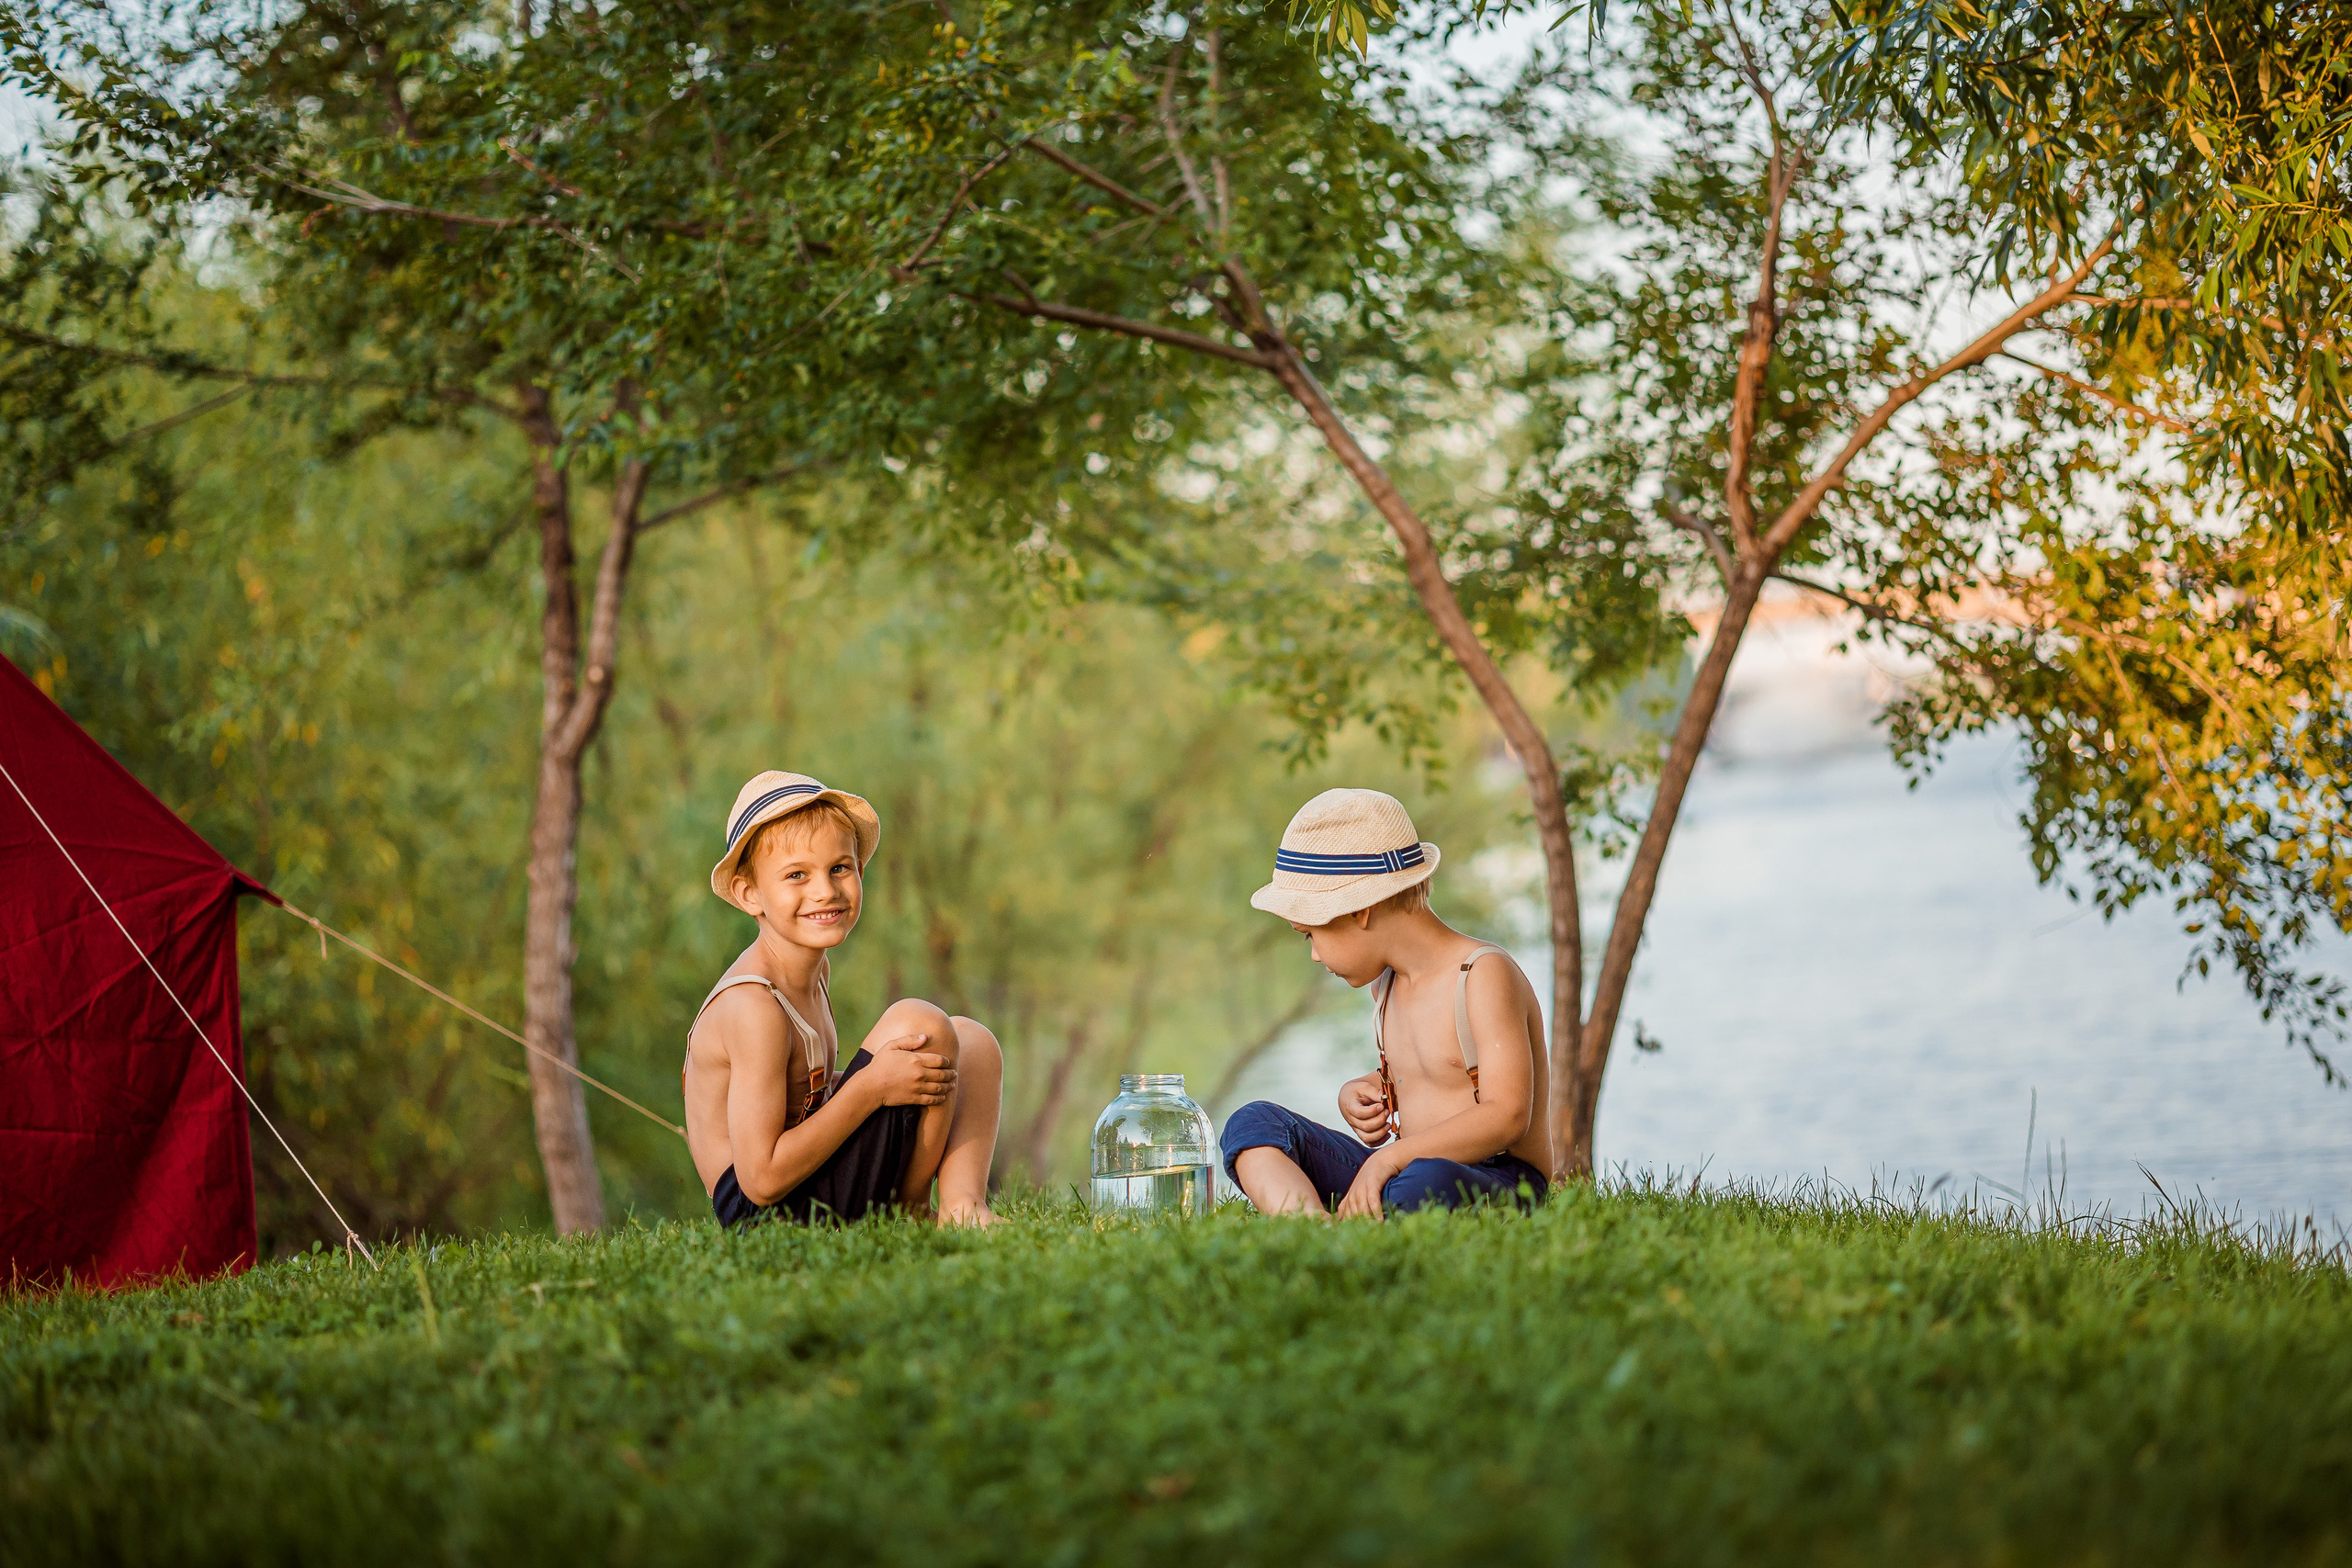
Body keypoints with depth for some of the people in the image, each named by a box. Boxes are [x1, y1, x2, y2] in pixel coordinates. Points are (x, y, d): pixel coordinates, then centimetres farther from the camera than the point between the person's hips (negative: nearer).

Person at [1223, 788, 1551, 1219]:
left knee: (1429, 1182, -43)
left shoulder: (1484, 975, -12)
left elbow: (1506, 1117, -21)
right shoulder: (1386, 981, 15)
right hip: (1396, 1171, 8)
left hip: (1494, 1184, -8)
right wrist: (1361, 1093, 10)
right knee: (1253, 1121, -9)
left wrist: (1389, 1157, -27)